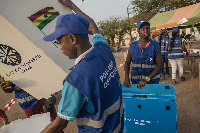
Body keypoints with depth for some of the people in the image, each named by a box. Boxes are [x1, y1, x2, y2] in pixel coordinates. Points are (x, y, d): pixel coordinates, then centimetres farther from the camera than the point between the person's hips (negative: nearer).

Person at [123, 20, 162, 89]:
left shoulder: (156, 46, -1)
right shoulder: (132, 46, 4)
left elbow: (159, 65, -7)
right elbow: (127, 63, 8)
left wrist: (147, 79, -18)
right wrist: (126, 77, -8)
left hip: (152, 81, -1)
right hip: (135, 81, 1)